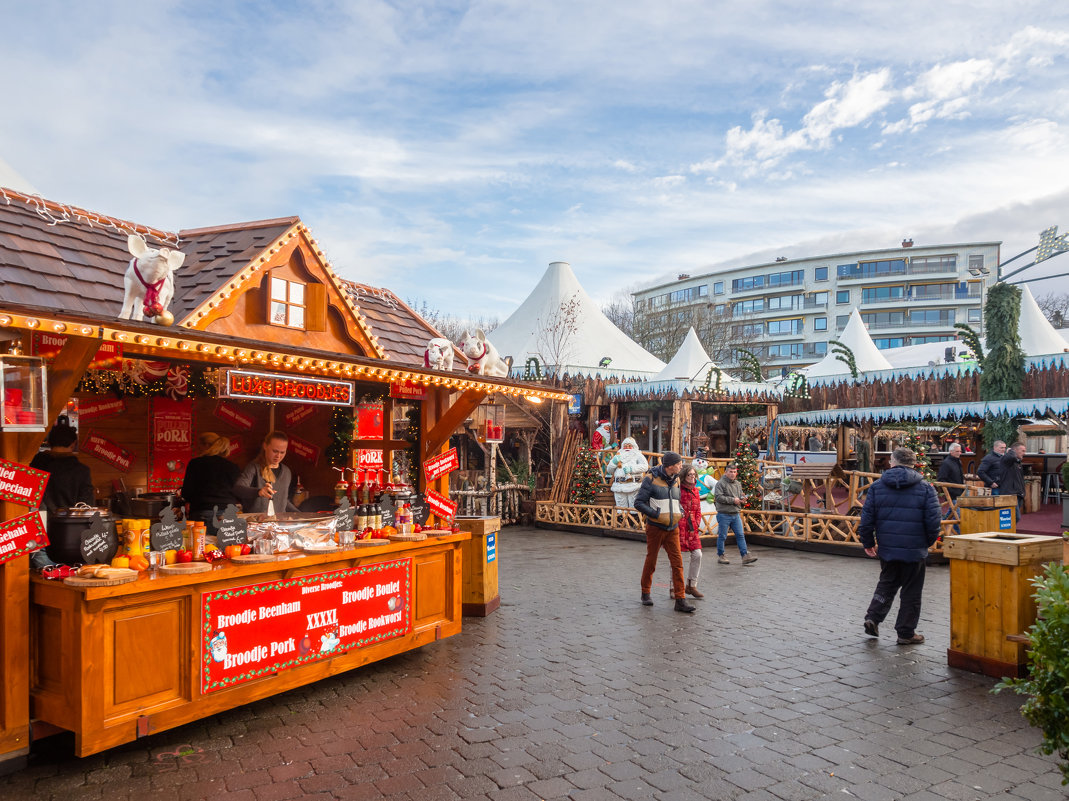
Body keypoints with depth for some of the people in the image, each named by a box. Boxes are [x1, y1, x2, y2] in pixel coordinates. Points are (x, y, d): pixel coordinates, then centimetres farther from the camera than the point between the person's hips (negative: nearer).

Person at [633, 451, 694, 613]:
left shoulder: (675, 481, 9)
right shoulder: (651, 479, -10)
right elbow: (638, 503, -12)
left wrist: (679, 513, 4)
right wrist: (657, 515, -18)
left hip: (673, 529, 5)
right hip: (655, 527, -5)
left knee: (677, 562, -3)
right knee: (651, 562, 8)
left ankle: (680, 600, -2)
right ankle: (646, 593, 26)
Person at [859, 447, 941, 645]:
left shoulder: (877, 485, 0)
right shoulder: (925, 487, -4)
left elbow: (867, 517, -1)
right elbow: (933, 519, -8)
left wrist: (868, 543, 10)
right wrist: (930, 541, 10)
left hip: (886, 547, 2)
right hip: (914, 549, -2)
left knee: (886, 583, 20)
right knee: (911, 591, 10)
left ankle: (873, 617, 7)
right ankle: (906, 633, 16)